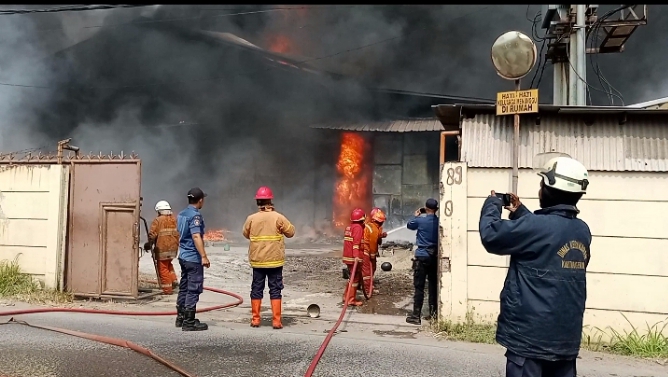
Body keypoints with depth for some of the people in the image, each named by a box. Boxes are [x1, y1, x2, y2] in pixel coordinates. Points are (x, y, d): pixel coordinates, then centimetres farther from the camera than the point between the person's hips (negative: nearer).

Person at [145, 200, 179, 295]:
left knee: (163, 268, 3)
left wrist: (149, 244, 3)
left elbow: (152, 234, -12)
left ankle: (167, 289, 5)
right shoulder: (175, 219, 8)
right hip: (173, 248, 6)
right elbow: (179, 233, 10)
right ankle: (173, 280, 15)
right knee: (168, 264, 28)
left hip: (162, 249, -6)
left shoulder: (157, 220, -10)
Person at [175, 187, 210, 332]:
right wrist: (204, 256, -24)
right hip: (193, 258, -9)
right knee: (193, 290, -4)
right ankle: (189, 322, -2)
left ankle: (181, 317, 23)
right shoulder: (195, 215, -16)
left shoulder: (181, 214, 12)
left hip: (183, 256, 9)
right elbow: (196, 236, -24)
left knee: (184, 287, 15)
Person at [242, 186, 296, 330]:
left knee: (256, 289, 12)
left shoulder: (251, 218, -5)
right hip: (275, 260, -2)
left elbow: (245, 234, 11)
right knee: (275, 290, 5)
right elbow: (291, 232, -1)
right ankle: (276, 320, 4)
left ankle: (255, 319, 17)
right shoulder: (278, 217, -10)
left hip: (257, 260, 2)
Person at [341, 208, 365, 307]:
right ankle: (351, 300, -1)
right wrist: (356, 255, -28)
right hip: (354, 257, -9)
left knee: (352, 277, 18)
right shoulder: (358, 227, -12)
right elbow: (356, 242, -22)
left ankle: (346, 297, 21)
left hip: (348, 256, 9)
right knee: (355, 278, -2)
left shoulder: (349, 227, 15)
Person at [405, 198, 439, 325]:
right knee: (434, 285, 12)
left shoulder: (420, 220, -9)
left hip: (422, 256, -4)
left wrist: (416, 216, 28)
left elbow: (409, 225, 10)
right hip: (435, 257, 4)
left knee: (419, 287, -3)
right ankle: (433, 313, 18)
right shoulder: (439, 221, -1)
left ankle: (416, 316, -3)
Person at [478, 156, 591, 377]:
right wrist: (519, 212, 21)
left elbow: (491, 235, -10)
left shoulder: (537, 226, -19)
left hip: (529, 336, -7)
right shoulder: (582, 231, 5)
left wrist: (492, 204, 6)